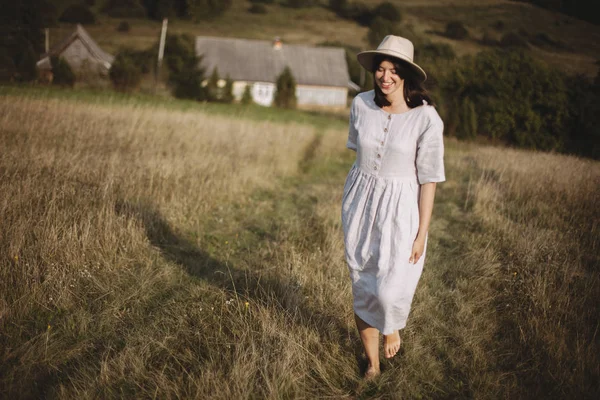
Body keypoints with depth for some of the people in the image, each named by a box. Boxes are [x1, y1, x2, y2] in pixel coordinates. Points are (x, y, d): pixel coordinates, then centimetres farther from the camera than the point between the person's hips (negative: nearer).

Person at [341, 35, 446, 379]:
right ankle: (373, 364, 29)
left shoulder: (426, 118, -15)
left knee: (390, 290, -8)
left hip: (401, 208, -3)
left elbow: (429, 179, -11)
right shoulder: (361, 105, -4)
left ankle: (394, 326, 31)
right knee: (362, 288, 9)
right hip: (361, 202, 4)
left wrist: (422, 234, -10)